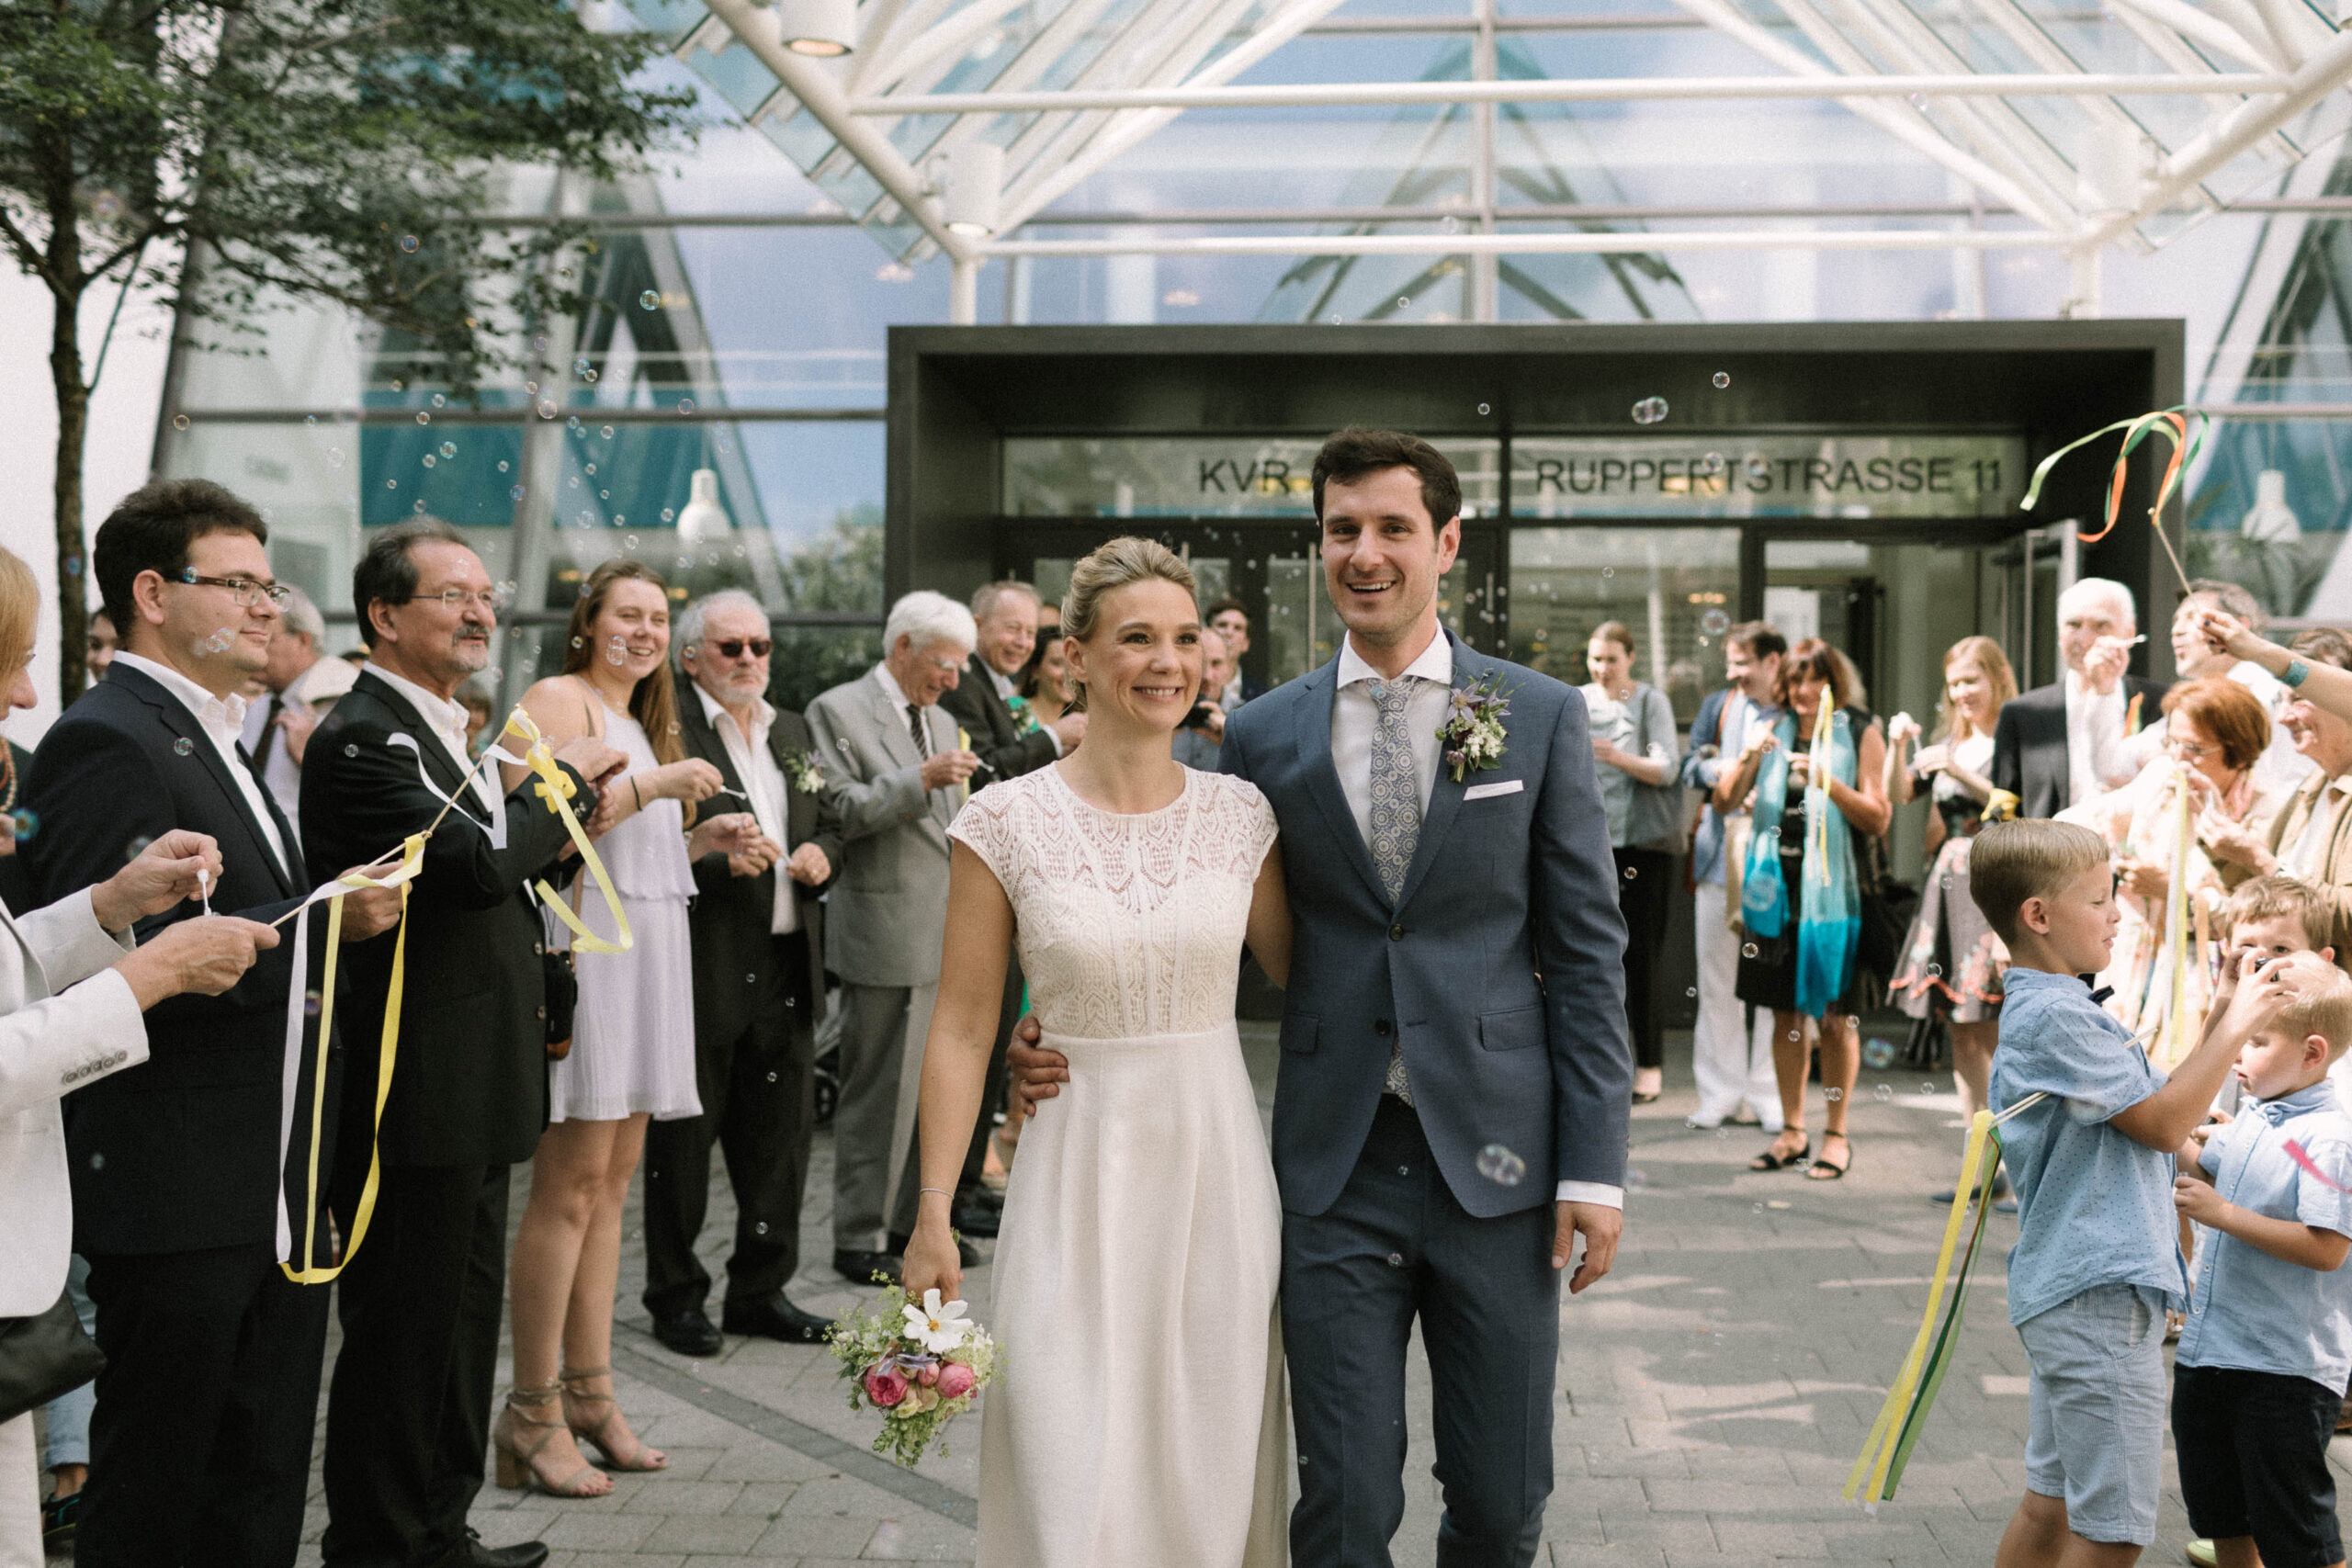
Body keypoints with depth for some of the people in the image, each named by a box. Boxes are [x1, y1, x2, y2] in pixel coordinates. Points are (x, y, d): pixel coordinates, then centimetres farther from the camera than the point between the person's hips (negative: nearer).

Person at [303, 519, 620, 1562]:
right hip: (414, 1096, -10)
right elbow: (477, 859, -24)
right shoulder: (362, 738, -17)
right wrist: (563, 780, -10)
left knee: (463, 1316, 19)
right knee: (401, 1333, 1)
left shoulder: (437, 728, 15)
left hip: (468, 1100, 10)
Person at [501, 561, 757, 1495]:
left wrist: (698, 841, 13)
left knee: (615, 1175, 9)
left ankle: (588, 1392, 15)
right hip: (583, 948, -9)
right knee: (572, 1179, -9)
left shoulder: (641, 721, 24)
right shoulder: (558, 699, -5)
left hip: (644, 956, 9)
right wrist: (652, 786, -18)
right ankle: (533, 1413, -2)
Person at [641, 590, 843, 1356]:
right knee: (684, 1137, 5)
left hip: (787, 969, 7)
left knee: (780, 1134, 12)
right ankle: (676, 1295, 18)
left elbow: (828, 820, 23)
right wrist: (723, 857, -27)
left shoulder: (793, 733, 16)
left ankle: (761, 1290, 25)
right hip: (701, 969, -7)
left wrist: (822, 853, 2)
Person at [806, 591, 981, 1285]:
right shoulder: (838, 711, -6)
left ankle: (918, 1220, 25)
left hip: (949, 938, 8)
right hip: (886, 936, -7)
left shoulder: (941, 721, 17)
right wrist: (922, 779, -22)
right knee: (878, 1096, 0)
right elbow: (838, 815, -15)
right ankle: (859, 1240, 11)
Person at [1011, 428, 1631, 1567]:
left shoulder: (1541, 717, 2)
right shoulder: (1263, 734, 5)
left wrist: (1594, 1167, -5)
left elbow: (1586, 950, 0)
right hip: (1335, 1170, 1)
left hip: (1496, 1164, 0)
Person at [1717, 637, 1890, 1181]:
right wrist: (1748, 759, -12)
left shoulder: (1860, 734, 0)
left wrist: (1829, 782, -20)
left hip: (1833, 890, -4)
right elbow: (1724, 801, 5)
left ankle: (1836, 1134, 10)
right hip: (1779, 886, 4)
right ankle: (1792, 1132, 18)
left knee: (1833, 1017, 0)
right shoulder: (1771, 731, 11)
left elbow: (1878, 818, -7)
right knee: (1785, 1013, 9)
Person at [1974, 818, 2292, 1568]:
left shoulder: (2048, 1008, 15)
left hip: (2063, 1290, 11)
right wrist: (2236, 1027, -7)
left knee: (2051, 1500, 18)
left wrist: (2219, 1019, 9)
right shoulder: (2054, 1016, -18)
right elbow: (2165, 1123, -15)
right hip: (2100, 1300, -11)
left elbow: (2148, 1103, 16)